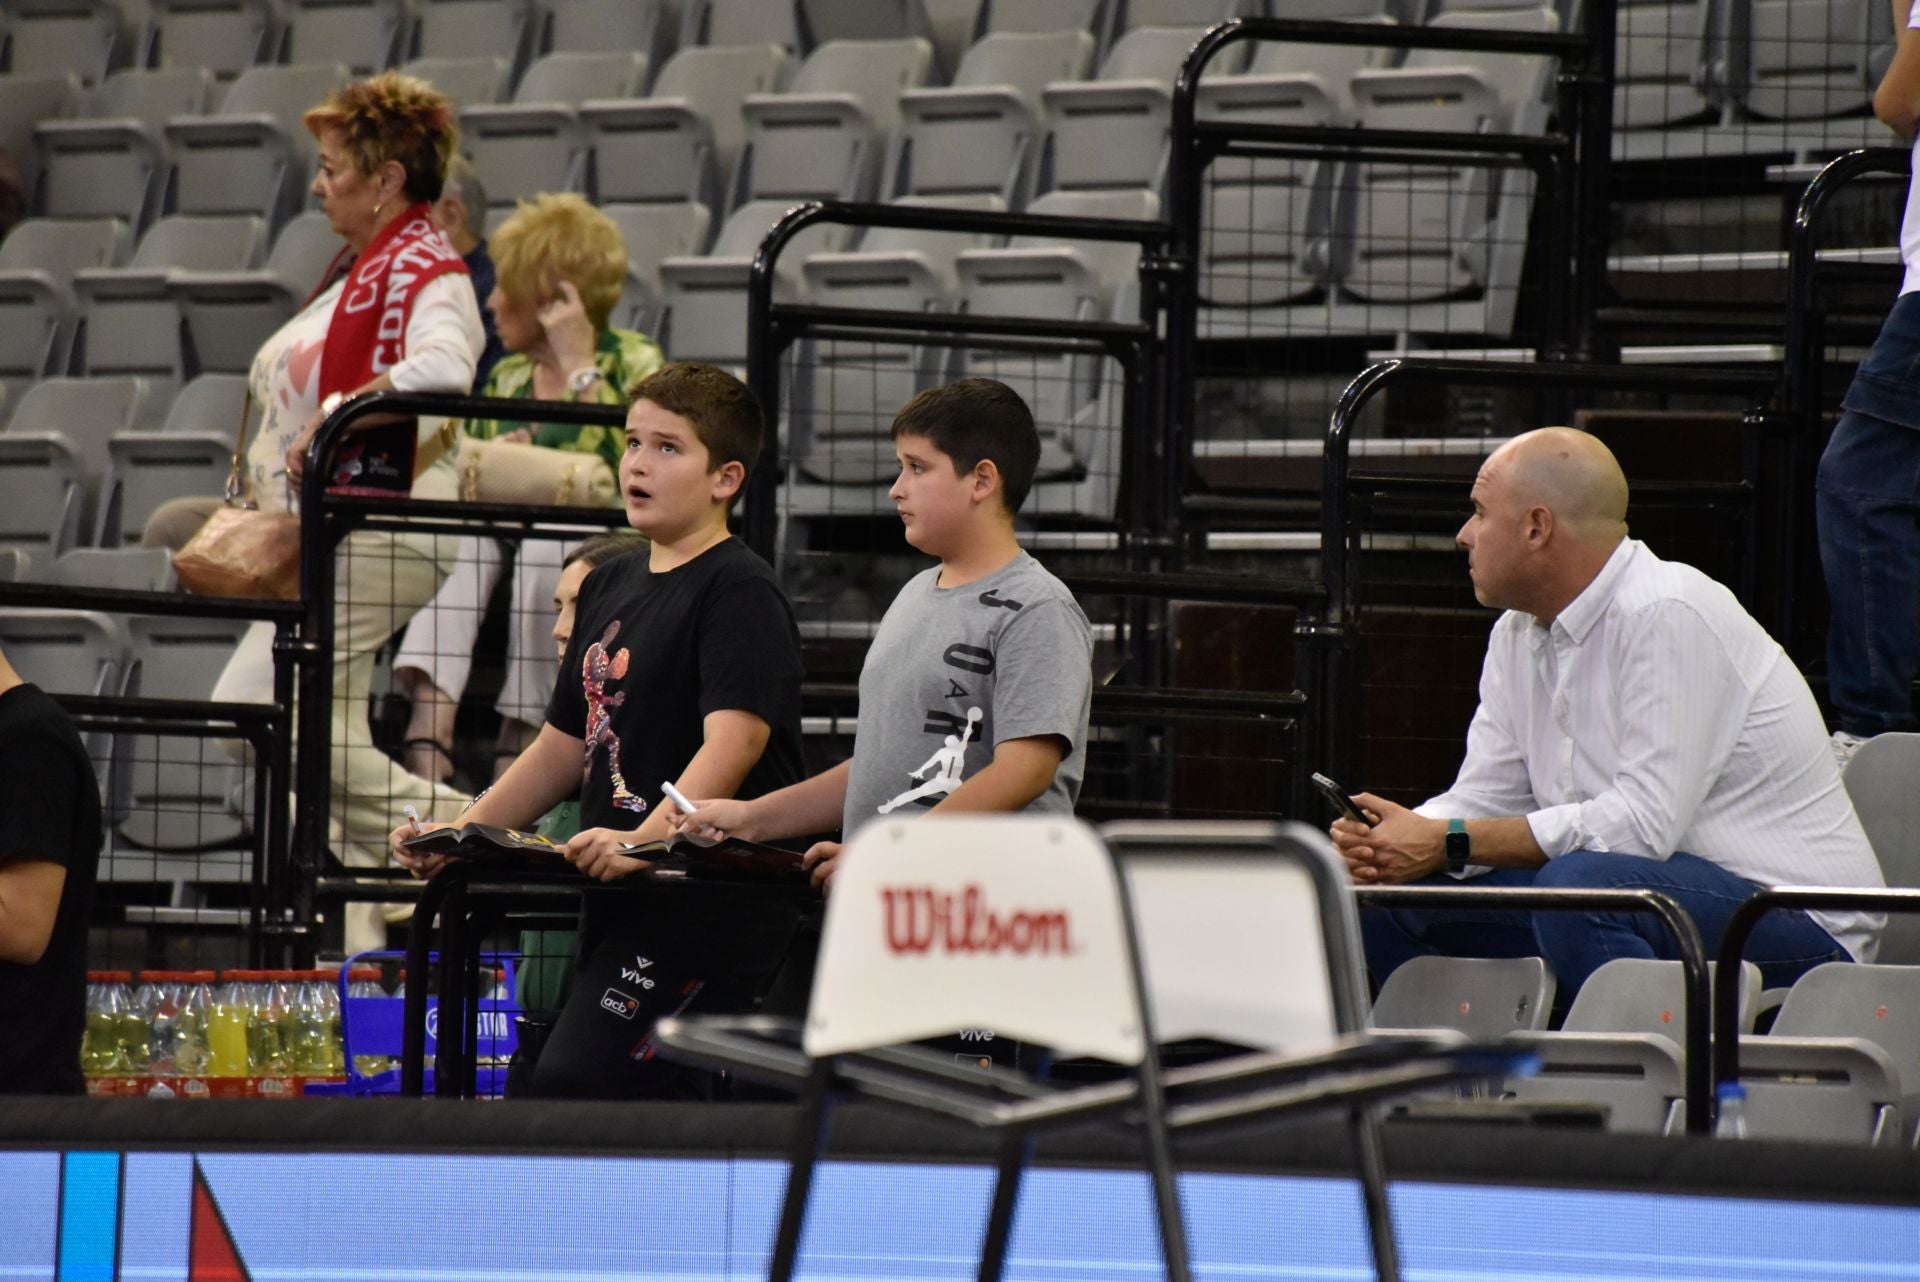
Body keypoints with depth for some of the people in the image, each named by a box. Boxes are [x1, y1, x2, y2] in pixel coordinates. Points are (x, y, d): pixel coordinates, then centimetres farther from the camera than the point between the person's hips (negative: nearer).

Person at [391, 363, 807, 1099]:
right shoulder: (610, 588, 18)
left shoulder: (740, 591, -9)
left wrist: (646, 840, -36)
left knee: (574, 1080, -19)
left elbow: (734, 738, -23)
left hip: (710, 906, -9)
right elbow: (566, 745, 24)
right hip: (623, 907, 9)